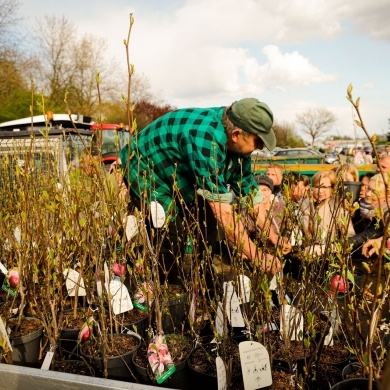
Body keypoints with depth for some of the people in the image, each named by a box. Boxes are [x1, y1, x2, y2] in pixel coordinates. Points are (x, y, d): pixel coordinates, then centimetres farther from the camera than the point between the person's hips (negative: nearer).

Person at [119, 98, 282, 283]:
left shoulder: (236, 145, -9)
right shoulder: (205, 138, -37)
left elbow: (252, 195, -3)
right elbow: (223, 211, -39)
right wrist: (256, 256, -32)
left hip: (179, 176, 9)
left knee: (209, 224, 3)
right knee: (173, 236, -18)